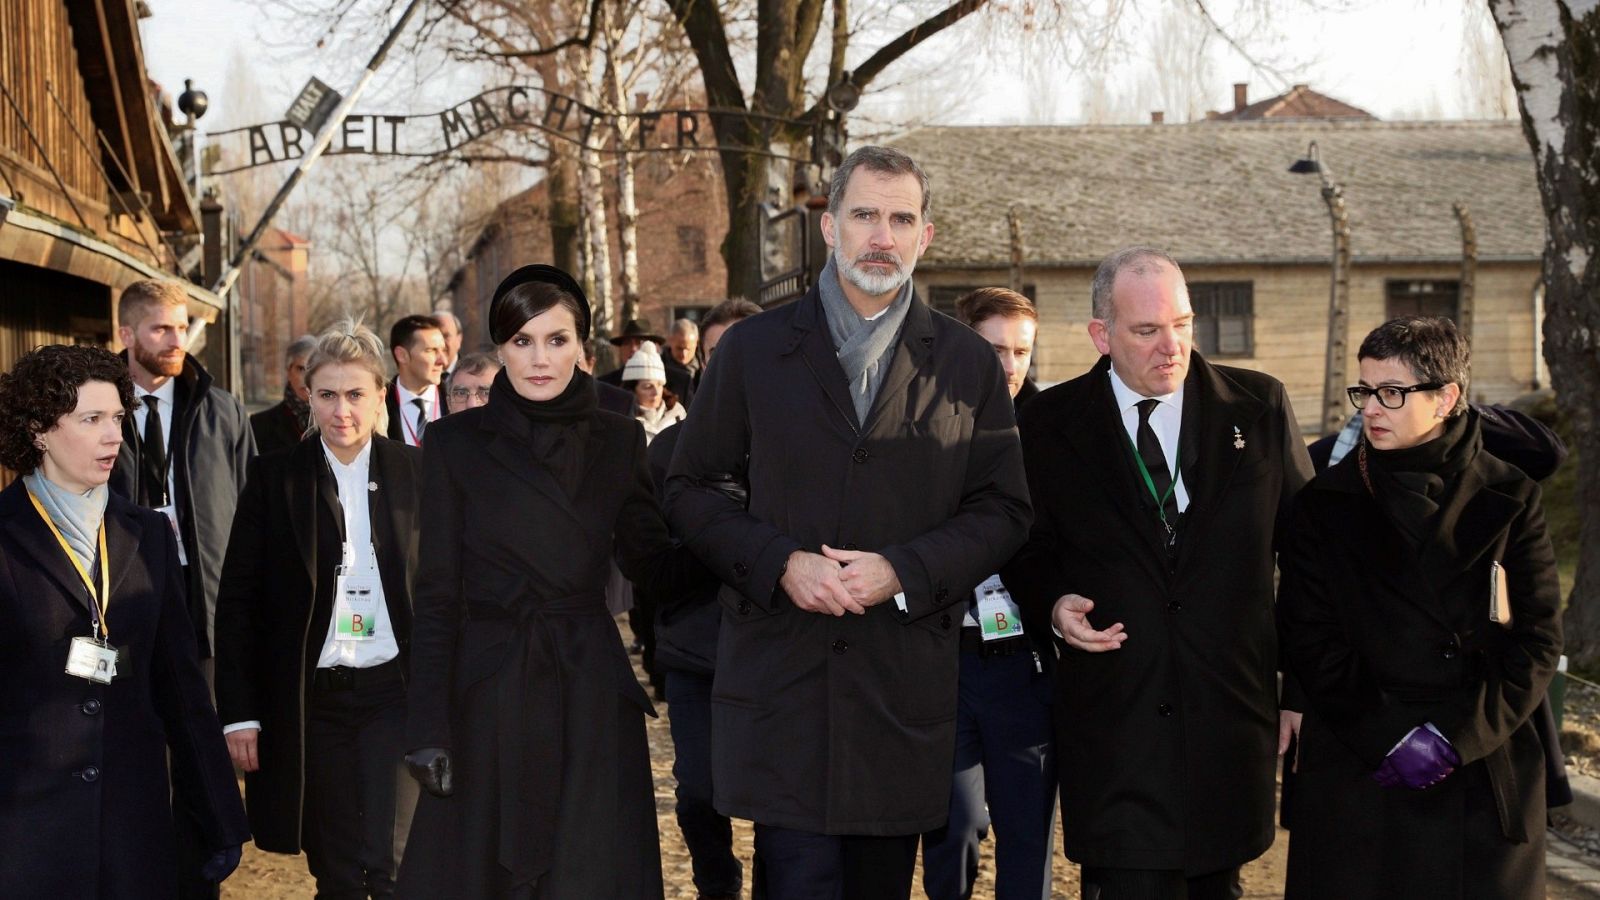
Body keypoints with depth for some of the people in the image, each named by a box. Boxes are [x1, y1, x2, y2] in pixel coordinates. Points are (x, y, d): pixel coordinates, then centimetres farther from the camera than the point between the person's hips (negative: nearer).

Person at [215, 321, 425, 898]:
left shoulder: (416, 471, 2)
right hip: (310, 703, 1)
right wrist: (238, 712, -3)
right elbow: (237, 600, 2)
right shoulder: (274, 476, 2)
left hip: (394, 694, -1)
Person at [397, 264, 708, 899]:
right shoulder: (457, 443, 0)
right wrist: (428, 729, -8)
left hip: (591, 696, 1)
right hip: (489, 696, -1)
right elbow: (436, 593, -1)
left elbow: (650, 560, 8)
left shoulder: (619, 441, 5)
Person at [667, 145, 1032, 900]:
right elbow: (690, 491, 6)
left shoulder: (968, 364, 7)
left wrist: (902, 572, -11)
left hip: (905, 687, 1)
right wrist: (780, 563, -11)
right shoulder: (753, 350, 6)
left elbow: (1003, 511, 5)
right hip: (779, 680, -1)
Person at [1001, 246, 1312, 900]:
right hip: (1111, 717, -1)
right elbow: (1029, 550, 11)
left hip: (1232, 715, 2)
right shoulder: (1050, 423, 2)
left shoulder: (1261, 407, 3)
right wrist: (1053, 605, -10)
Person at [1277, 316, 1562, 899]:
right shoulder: (1328, 502, 3)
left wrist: (1458, 736, -11)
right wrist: (1387, 737, -11)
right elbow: (1308, 638, -1)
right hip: (1356, 774, 0)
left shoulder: (1509, 499, 3)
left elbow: (1537, 638, 0)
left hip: (1483, 775, 0)